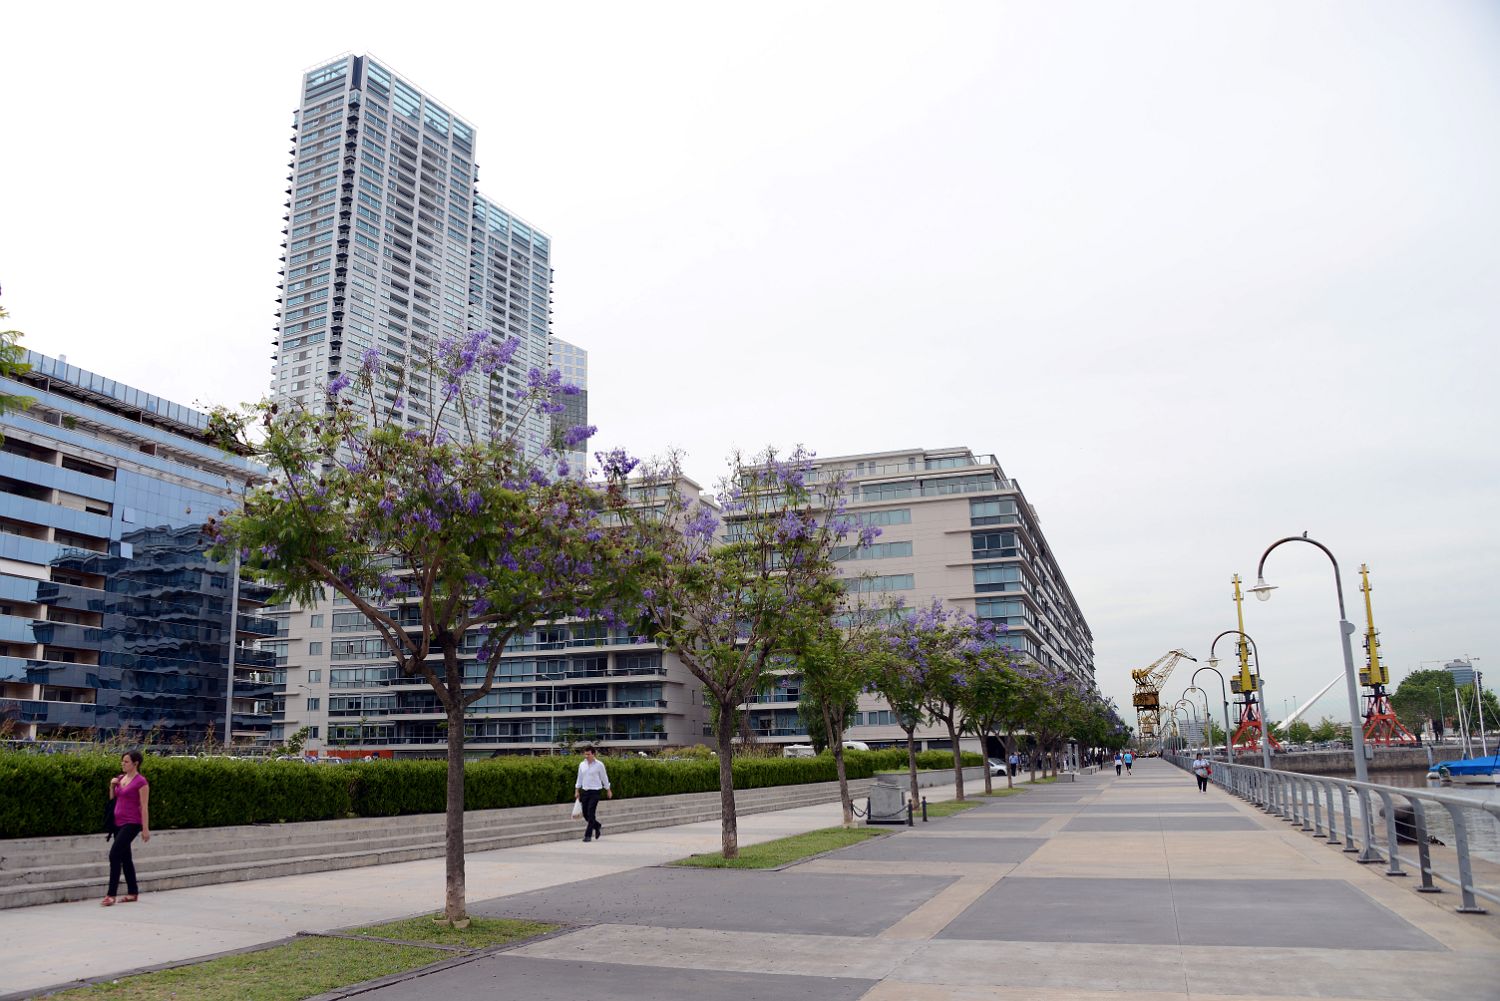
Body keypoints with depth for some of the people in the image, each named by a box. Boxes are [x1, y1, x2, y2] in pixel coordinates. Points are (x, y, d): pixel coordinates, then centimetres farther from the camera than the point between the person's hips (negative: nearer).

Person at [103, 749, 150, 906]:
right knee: (125, 857, 12)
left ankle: (111, 895, -12)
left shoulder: (141, 781, -12)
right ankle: (133, 893, 20)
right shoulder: (120, 778, 10)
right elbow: (112, 799, 20)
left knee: (114, 855, -15)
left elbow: (144, 807, -12)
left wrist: (145, 829, -14)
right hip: (118, 822, 8)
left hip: (131, 823, -8)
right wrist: (112, 786, 3)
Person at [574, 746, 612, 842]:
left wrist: (608, 790, 8)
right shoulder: (582, 764, 6)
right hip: (585, 791, 5)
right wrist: (577, 791, 10)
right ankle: (597, 826, 32)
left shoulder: (599, 765, -6)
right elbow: (579, 778, 14)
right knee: (585, 814, 7)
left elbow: (604, 778, 3)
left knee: (590, 814, -10)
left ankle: (588, 835, -3)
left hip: (595, 791, -5)